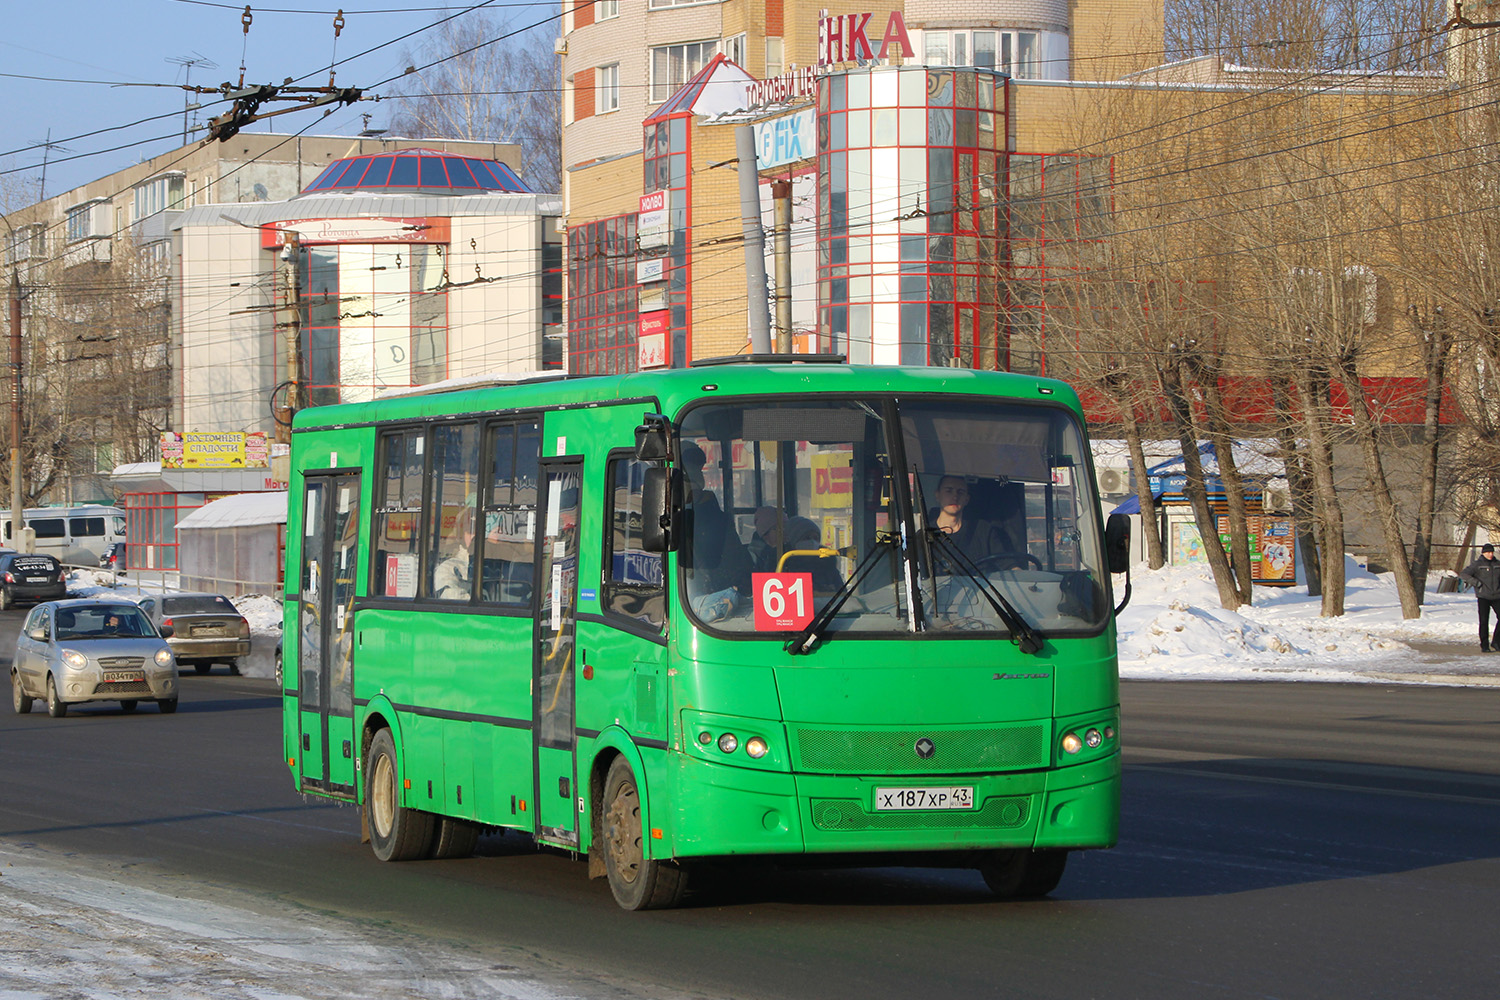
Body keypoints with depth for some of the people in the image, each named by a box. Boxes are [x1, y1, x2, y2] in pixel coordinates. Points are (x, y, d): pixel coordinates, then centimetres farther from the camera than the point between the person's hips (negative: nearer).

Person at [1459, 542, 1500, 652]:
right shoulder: (1477, 564, -2)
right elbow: (1463, 575, -9)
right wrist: (1476, 582, -15)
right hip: (1483, 597, -4)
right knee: (1483, 621, -5)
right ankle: (1484, 645, 3)